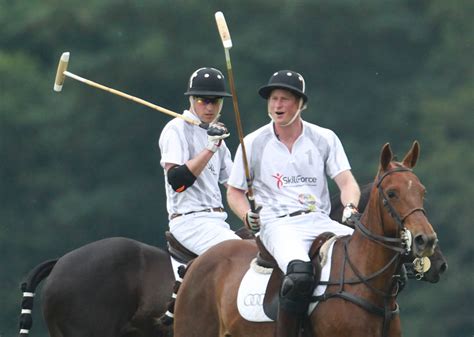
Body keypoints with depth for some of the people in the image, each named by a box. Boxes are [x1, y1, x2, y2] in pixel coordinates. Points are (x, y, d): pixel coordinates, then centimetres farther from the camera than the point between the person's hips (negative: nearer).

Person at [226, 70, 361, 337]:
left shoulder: (325, 139, 10)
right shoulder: (253, 144, 7)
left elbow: (346, 181, 4)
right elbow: (235, 191, 15)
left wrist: (351, 209, -18)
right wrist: (247, 216, -6)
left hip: (320, 220, 3)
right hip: (278, 224, -3)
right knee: (300, 273, -37)